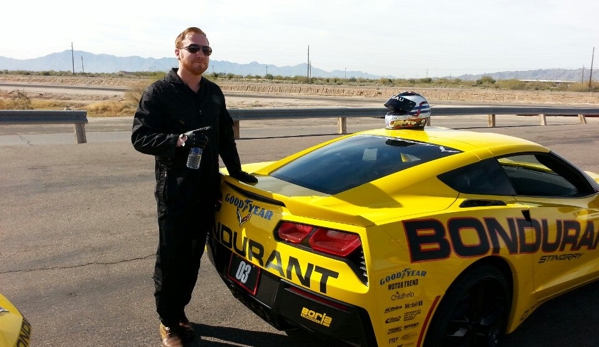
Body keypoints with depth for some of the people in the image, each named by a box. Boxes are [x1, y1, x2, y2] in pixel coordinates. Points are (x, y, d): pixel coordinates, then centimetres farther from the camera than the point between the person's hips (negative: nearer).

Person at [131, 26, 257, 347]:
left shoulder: (214, 93, 12)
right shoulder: (159, 91, -6)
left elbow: (226, 137, 19)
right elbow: (140, 137, -11)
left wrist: (236, 171, 14)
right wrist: (179, 140, -25)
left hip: (207, 191, 5)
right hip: (175, 192, -5)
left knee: (193, 256, 12)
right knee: (171, 258, 4)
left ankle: (178, 311, 30)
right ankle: (168, 321, 21)